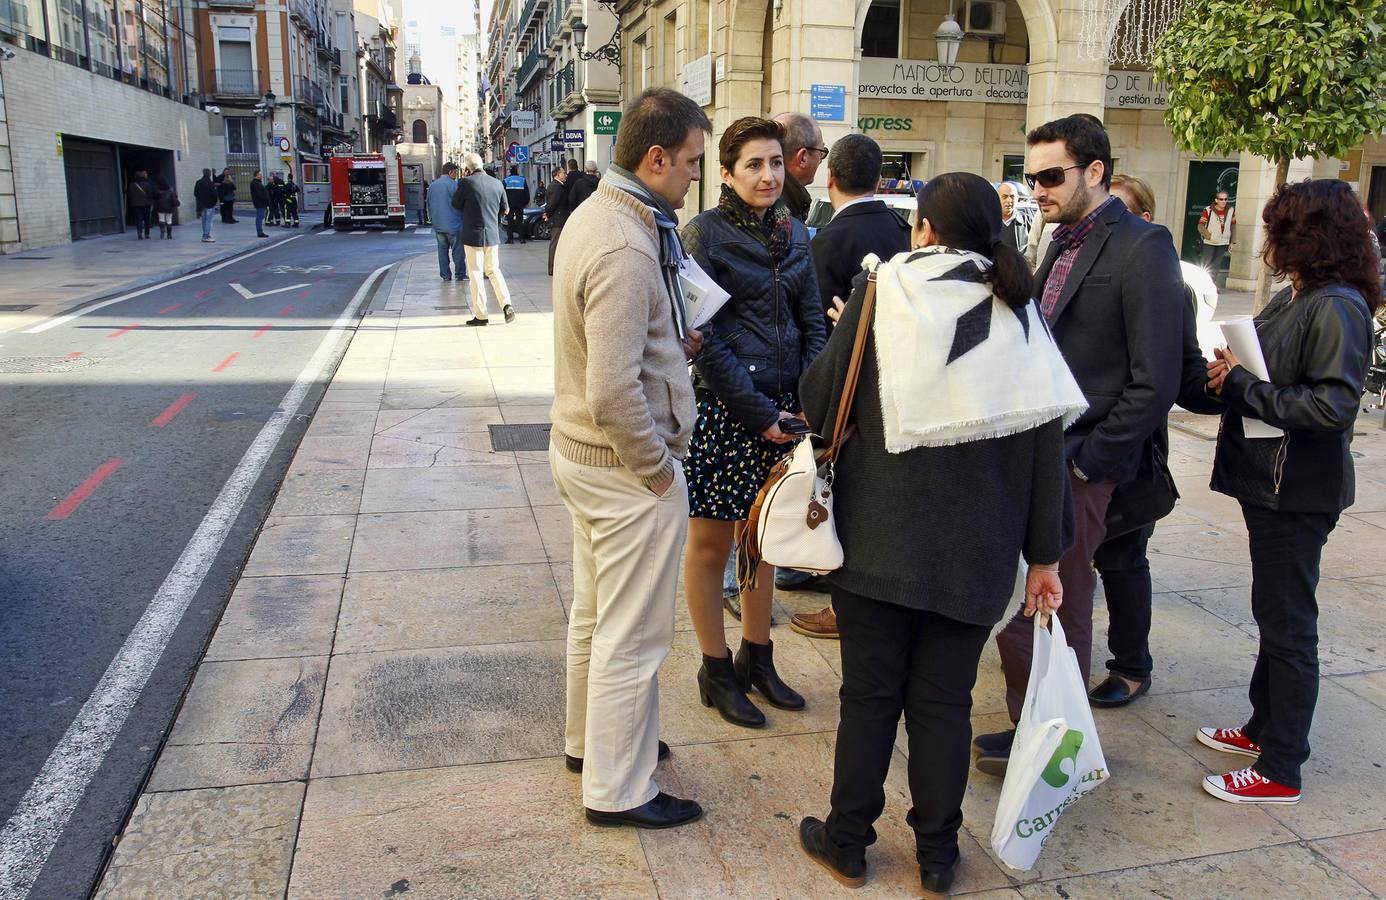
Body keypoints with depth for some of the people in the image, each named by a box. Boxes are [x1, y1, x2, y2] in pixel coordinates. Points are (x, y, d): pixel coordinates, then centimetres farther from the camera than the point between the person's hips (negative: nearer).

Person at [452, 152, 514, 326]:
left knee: (476, 273, 3)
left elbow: (455, 204, 2)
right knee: (493, 270, 17)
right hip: (492, 234, 4)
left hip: (473, 235, -4)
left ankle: (480, 315, 5)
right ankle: (506, 304, 0)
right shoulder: (496, 183, 2)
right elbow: (505, 210, 8)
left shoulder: (466, 182, -12)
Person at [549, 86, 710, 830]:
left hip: (580, 452, 10)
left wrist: (673, 342, 6)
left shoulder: (595, 214, 6)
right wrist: (659, 471, -17)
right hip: (626, 466, -10)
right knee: (633, 635, 5)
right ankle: (617, 790, 21)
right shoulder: (626, 248, -26)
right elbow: (614, 393, -30)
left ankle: (590, 740, 43)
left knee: (596, 613, 24)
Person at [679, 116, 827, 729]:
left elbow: (812, 321, 9)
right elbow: (705, 338, -13)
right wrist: (758, 412, -15)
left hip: (780, 410, 6)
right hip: (722, 411, -6)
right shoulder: (705, 234, -9)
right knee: (711, 542, 7)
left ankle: (756, 658, 32)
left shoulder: (792, 232, 8)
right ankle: (716, 672, 23)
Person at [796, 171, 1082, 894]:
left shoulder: (882, 292, -6)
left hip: (879, 537, -2)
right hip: (978, 549, 2)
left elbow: (819, 400, -3)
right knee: (945, 700, 13)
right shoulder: (1018, 313, 2)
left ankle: (846, 841, 26)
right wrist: (1045, 552, 8)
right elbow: (1045, 441, 1)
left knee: (870, 694, 11)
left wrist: (842, 332, 17)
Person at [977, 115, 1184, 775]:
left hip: (1077, 467, -7)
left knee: (1058, 608, 4)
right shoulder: (1064, 246, 14)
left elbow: (1156, 380, -16)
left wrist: (1085, 460, -14)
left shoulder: (1142, 249, -11)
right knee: (1018, 602, 12)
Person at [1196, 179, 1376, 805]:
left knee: (1287, 624, 1)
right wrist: (1229, 371, -4)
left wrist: (1242, 386, -19)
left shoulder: (1336, 308, -18)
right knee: (1275, 615, 20)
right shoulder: (1291, 299, 9)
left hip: (1297, 493, -9)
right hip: (1268, 479, 9)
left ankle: (1281, 770, 13)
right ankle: (1265, 726, 36)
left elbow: (1334, 405, -26)